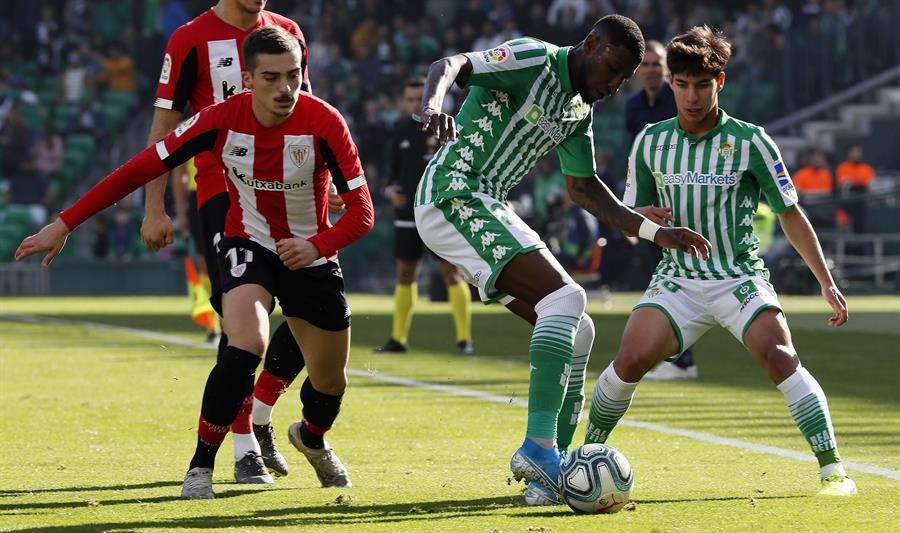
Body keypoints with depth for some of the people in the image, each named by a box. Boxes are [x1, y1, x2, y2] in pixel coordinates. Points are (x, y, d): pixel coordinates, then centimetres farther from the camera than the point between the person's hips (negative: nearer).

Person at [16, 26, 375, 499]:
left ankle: (311, 438, 49)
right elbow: (143, 167, -16)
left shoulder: (324, 123, -23)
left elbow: (362, 210, -20)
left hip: (310, 255, 2)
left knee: (330, 382, 12)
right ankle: (201, 464, -16)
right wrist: (64, 224, -17)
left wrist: (318, 246, -41)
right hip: (249, 244, -2)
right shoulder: (223, 119, -21)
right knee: (246, 344, -30)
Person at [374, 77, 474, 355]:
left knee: (451, 273, -8)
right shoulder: (402, 130, 10)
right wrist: (391, 189, 0)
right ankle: (398, 338, 17)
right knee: (405, 274, 9)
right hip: (407, 215, 5)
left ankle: (464, 339, -6)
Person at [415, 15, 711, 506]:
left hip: (486, 207, 10)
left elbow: (582, 186, 28)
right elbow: (449, 66, -23)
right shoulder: (534, 61, -10)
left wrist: (652, 231, 23)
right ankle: (538, 447, -30)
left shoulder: (580, 109, 17)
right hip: (453, 194, -10)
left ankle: (550, 476, 5)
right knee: (566, 297, -23)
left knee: (577, 333, 5)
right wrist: (432, 104, -46)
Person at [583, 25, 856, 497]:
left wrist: (826, 282, -4)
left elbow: (790, 215, 0)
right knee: (629, 361, -17)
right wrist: (642, 219, -12)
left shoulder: (750, 142, -4)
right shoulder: (649, 142, 5)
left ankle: (832, 469, -21)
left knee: (780, 357, -26)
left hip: (740, 277, -2)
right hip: (677, 278, 2)